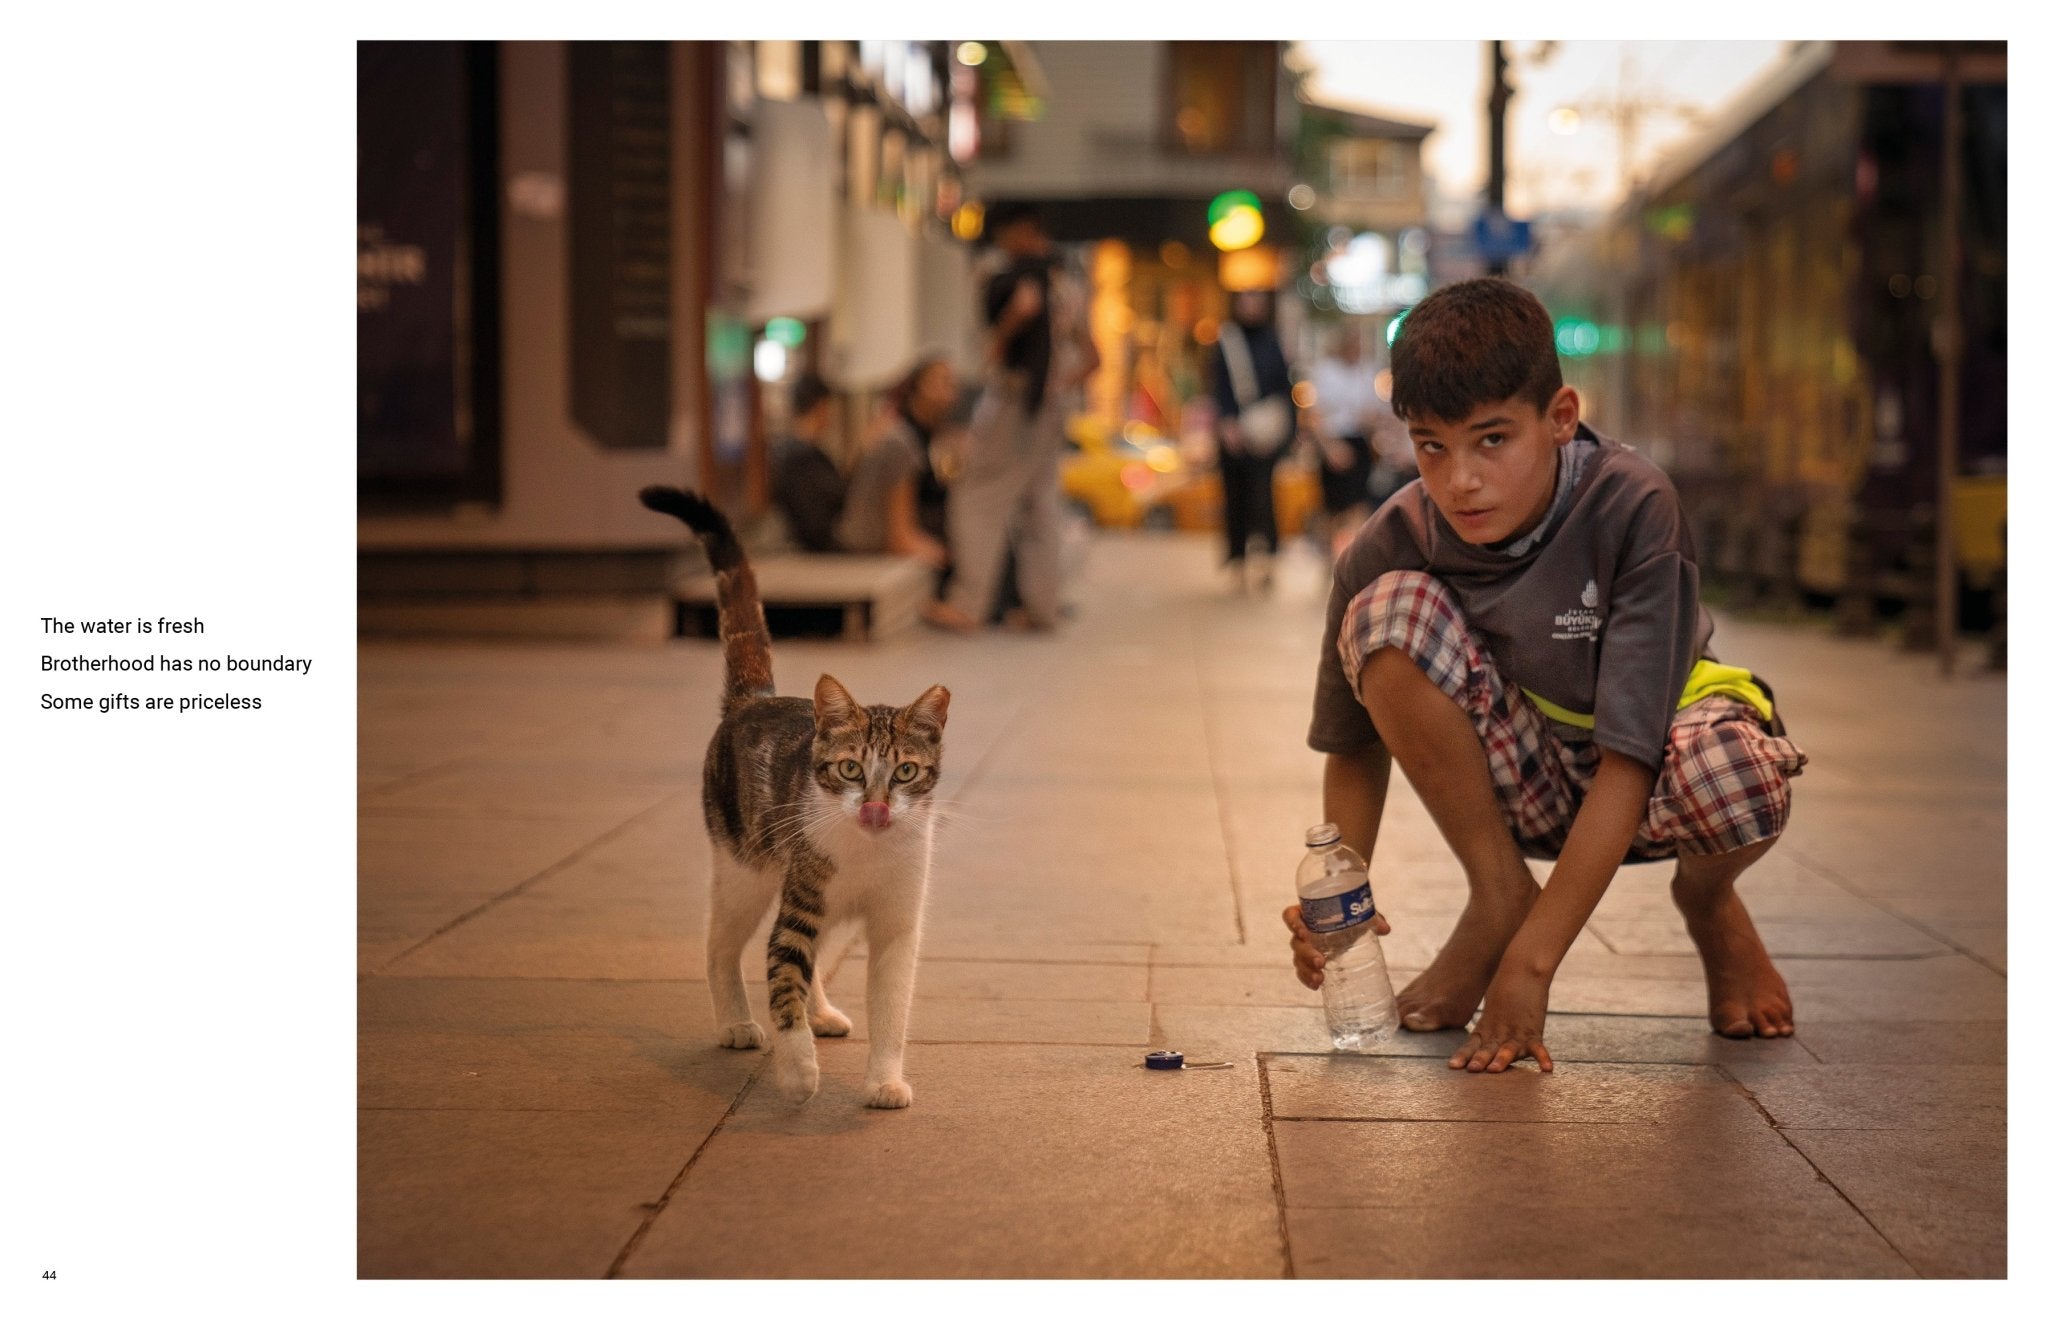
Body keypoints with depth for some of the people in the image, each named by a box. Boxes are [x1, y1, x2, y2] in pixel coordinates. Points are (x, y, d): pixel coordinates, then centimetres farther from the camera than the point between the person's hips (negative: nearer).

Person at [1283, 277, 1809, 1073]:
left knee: (1741, 780, -39)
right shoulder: (1392, 548, -18)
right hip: (1526, 785, 2)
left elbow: (1626, 757, -31)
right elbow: (1356, 746, -3)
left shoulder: (1631, 507, -27)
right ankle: (1499, 895, -7)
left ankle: (1706, 896, 2)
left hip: (1643, 788, -2)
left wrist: (1532, 962, -36)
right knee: (1390, 613, -25)